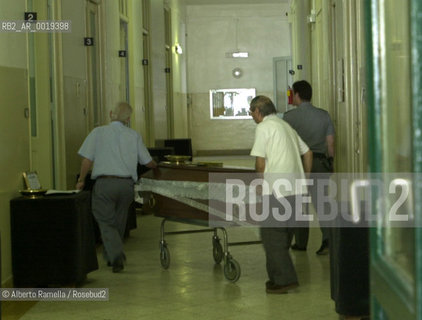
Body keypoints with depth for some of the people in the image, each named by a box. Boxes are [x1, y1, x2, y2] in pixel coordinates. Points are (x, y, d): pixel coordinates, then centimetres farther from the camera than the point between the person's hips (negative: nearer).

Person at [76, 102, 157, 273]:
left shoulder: (98, 132, 3)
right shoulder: (134, 136, 9)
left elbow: (87, 159, -3)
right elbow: (148, 162, 14)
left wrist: (81, 180, 8)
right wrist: (155, 165, 37)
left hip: (104, 183, -2)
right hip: (126, 183, 2)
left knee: (106, 222, 2)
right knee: (119, 221, 18)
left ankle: (116, 256, -17)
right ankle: (111, 256, 29)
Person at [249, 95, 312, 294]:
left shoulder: (263, 127, -6)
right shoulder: (286, 126, 20)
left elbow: (260, 162, -11)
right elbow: (307, 153, 23)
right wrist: (305, 177, 28)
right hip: (296, 191, 8)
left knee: (271, 235, -1)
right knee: (283, 235, 15)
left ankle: (285, 279, -3)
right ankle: (278, 277, 21)